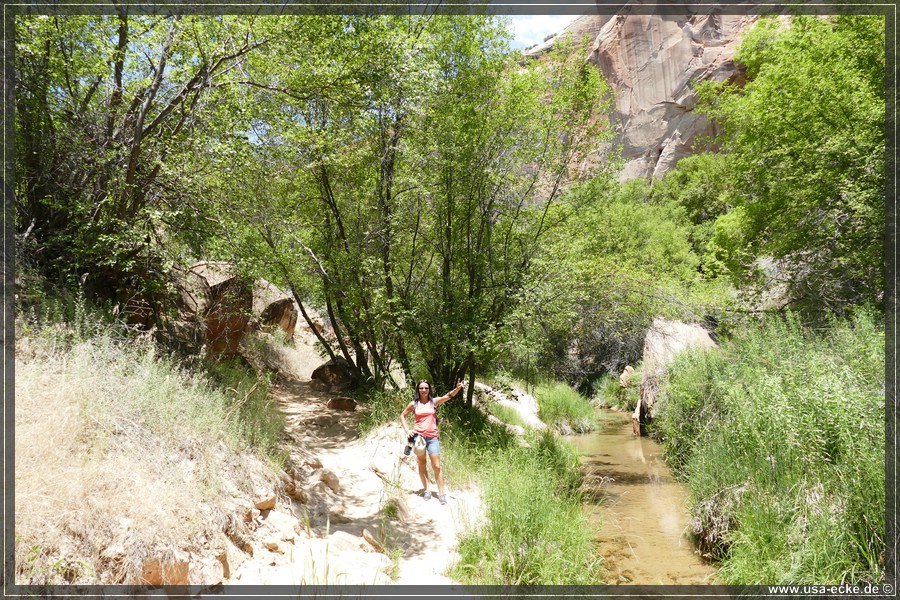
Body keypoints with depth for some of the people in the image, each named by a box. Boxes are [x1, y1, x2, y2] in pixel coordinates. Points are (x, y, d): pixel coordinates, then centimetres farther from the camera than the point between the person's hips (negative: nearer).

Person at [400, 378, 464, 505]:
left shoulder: (434, 402, 3)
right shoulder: (414, 404, 4)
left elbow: (448, 395, -13)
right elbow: (402, 416, 15)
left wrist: (457, 388, -32)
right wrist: (407, 430, 2)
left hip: (432, 437, -1)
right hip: (418, 436, 1)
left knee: (437, 466, -4)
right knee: (422, 465, 10)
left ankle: (441, 493, 1)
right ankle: (426, 490, 21)